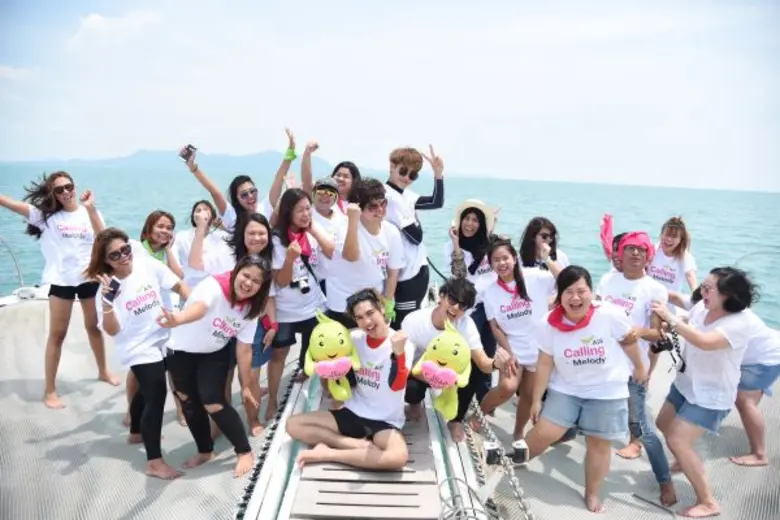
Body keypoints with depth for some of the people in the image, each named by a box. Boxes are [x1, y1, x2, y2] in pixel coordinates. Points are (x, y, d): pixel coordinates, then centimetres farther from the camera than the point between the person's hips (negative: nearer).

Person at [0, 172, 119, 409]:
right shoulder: (46, 214, -1)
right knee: (57, 334, 3)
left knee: (94, 326, 17)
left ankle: (103, 371, 37)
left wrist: (90, 209, -22)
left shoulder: (89, 212, 1)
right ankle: (50, 390, 14)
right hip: (61, 280, -1)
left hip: (90, 277, 1)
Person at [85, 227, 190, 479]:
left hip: (163, 340, 5)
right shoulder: (108, 287, -16)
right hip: (139, 349, -5)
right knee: (156, 396, -14)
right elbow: (112, 331, -19)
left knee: (147, 390, 25)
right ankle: (154, 462, -6)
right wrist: (107, 302, -33)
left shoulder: (149, 265, -9)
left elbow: (178, 285, -1)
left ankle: (136, 432, 51)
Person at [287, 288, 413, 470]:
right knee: (293, 424, -10)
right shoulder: (354, 339, 1)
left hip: (385, 421, -4)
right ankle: (362, 445, -15)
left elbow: (397, 386, -25)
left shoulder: (403, 344, -12)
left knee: (399, 457, -36)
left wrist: (399, 352, -41)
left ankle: (329, 453, -20)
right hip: (353, 412, 5)